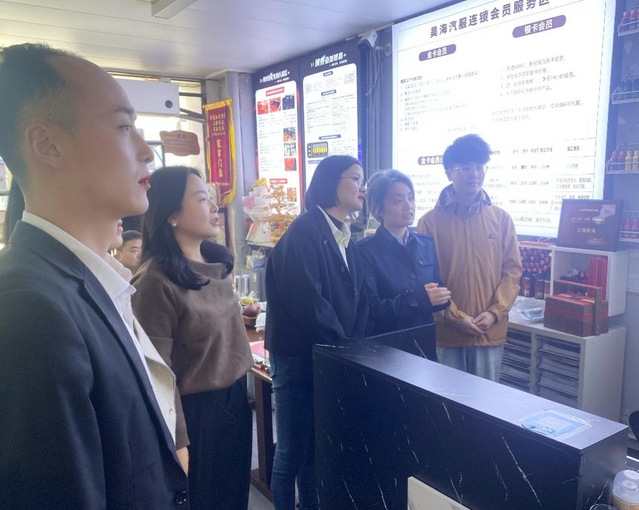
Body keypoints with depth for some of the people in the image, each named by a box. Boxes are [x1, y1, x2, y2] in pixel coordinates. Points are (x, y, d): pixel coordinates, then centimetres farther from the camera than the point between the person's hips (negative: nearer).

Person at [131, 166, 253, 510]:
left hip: (235, 397, 7)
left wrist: (241, 388, 15)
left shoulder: (217, 262, 3)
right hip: (196, 408, -7)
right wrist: (178, 442, -16)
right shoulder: (156, 281, -21)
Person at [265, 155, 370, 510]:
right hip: (300, 357, -7)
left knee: (319, 447, 18)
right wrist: (342, 344, -13)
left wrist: (355, 343, -5)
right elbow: (307, 300, -22)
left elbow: (359, 297, 9)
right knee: (293, 450, 6)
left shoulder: (346, 238, 12)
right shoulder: (304, 232, -14)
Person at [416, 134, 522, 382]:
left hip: (490, 331, 2)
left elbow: (512, 270, 5)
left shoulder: (501, 219, 5)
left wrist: (494, 313, -7)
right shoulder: (430, 221, -4)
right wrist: (454, 317, -12)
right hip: (445, 331, -2)